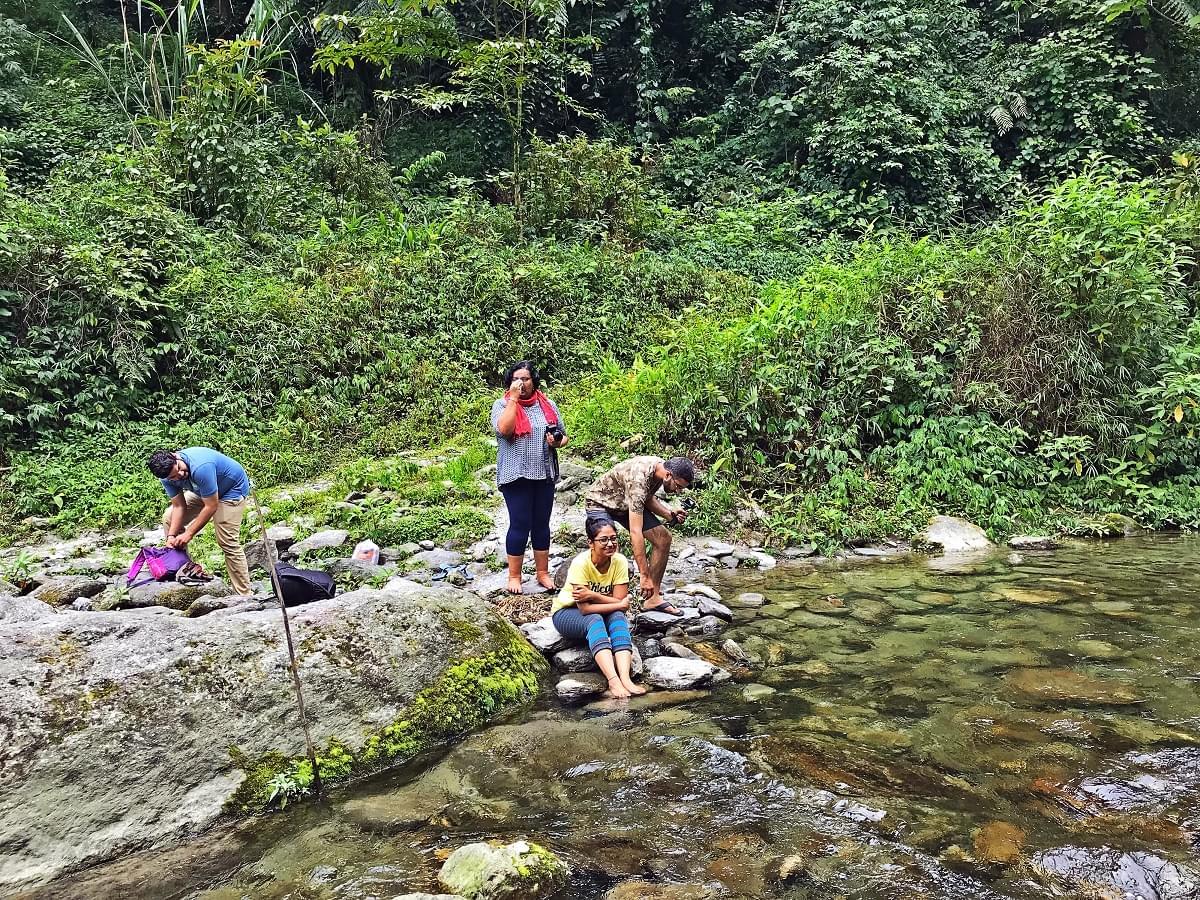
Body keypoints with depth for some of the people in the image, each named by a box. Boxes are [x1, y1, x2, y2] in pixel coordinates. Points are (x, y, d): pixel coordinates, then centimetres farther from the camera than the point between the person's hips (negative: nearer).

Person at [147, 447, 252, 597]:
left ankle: (244, 596, -12)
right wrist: (172, 535, -20)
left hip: (232, 489, -8)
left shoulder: (200, 468, -39)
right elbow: (179, 506, -8)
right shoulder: (167, 475, -17)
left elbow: (211, 506, -32)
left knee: (228, 543, -16)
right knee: (169, 518, 4)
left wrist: (189, 534, -25)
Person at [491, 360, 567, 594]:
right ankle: (514, 575, 13)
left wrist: (557, 441, -10)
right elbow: (504, 429, -23)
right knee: (520, 525, -1)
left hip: (544, 475, 4)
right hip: (516, 476, -4)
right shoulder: (502, 405, -3)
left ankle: (543, 572, 23)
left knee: (541, 524, 11)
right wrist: (514, 398, -19)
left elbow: (563, 436, 14)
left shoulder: (547, 404, 7)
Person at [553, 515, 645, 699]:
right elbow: (585, 609, -30)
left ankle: (625, 678, -43)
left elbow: (620, 602, -19)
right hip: (567, 613, -4)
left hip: (601, 615, 4)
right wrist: (620, 604, -26)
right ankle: (613, 681, -48)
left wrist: (592, 595, -31)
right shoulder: (581, 563, -28)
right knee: (595, 619, -34)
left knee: (618, 617, -28)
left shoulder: (620, 561, -17)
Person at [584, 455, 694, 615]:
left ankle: (652, 597, 6)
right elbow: (635, 532, -42)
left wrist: (669, 514, -10)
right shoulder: (638, 479, -39)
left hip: (628, 504, 8)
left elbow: (648, 497, 9)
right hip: (601, 502, -8)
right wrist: (644, 576, -42)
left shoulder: (662, 466, -13)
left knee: (663, 538, -2)